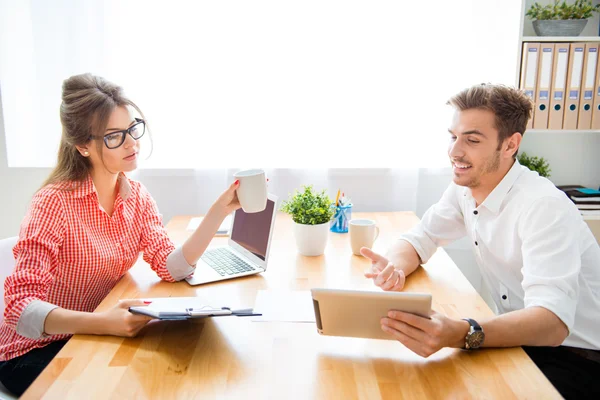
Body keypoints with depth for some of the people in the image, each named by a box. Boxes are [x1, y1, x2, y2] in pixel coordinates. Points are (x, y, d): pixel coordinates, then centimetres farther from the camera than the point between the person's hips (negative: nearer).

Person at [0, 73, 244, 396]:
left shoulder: (137, 197, -3)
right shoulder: (55, 202, -23)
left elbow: (172, 268, -15)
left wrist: (221, 210, -24)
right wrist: (103, 322, -45)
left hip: (92, 338, 6)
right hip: (35, 351, -5)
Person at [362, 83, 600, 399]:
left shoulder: (544, 207, -27)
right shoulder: (464, 188, -4)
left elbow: (553, 321, -36)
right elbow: (419, 239, 1)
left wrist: (461, 334, -54)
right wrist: (394, 266, -23)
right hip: (523, 339, 6)